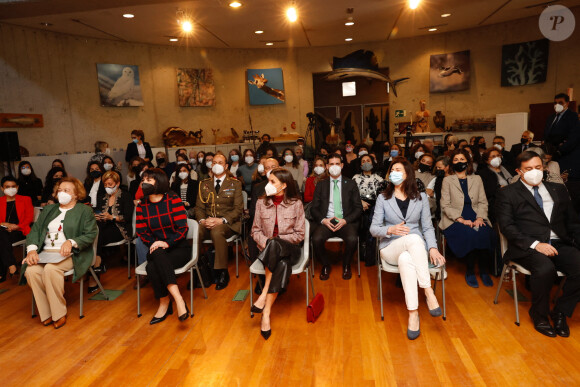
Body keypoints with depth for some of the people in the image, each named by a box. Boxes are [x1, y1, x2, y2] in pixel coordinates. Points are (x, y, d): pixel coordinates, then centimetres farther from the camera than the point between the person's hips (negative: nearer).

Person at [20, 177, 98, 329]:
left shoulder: (84, 210, 9)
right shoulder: (48, 210, 24)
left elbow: (90, 235, -2)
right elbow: (35, 230, 13)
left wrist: (71, 242, -19)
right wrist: (32, 248, -6)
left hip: (70, 254, -4)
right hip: (45, 253, 5)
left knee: (50, 269, -33)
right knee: (31, 270, -26)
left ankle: (59, 313, -18)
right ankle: (46, 314, -13)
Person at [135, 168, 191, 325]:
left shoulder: (173, 200, -7)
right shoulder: (142, 206, 6)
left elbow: (182, 228, -11)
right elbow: (142, 231, 5)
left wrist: (166, 243, -24)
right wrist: (153, 244, -14)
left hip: (178, 248, -3)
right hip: (156, 250, 3)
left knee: (152, 267, -30)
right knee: (157, 255, -33)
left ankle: (165, 303, -16)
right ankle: (178, 299, -29)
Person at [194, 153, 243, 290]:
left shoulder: (235, 184, 9)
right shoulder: (204, 184, 19)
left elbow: (238, 208, 0)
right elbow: (199, 207, 13)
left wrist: (222, 220, -16)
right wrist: (202, 220, -10)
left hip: (227, 223, -3)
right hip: (207, 222, 3)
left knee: (216, 232, -37)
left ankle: (223, 273, -24)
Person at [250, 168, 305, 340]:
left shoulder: (295, 203, -1)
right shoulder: (261, 202, 6)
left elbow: (299, 234, -3)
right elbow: (256, 230, 9)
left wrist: (274, 241, -13)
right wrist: (265, 242, -12)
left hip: (289, 248, -1)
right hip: (269, 249, 1)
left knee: (274, 245, -38)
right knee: (282, 265, -35)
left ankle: (264, 299, -35)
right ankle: (266, 313, -30)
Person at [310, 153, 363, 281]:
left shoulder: (351, 184, 13)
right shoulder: (321, 185, 15)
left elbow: (358, 208, 7)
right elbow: (314, 208, 10)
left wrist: (345, 220, -10)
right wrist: (323, 220, -10)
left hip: (346, 222, 0)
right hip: (326, 221, 1)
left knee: (352, 239, -32)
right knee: (316, 239, -30)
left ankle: (346, 265, 1)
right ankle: (326, 265, 0)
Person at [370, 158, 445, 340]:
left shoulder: (421, 197, 11)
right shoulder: (383, 198, 8)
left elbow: (427, 227, 7)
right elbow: (373, 229, 2)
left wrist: (433, 247, -12)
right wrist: (390, 230, -19)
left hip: (415, 249, 1)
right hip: (390, 248, -1)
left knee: (405, 259, -38)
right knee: (414, 238, -36)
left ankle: (413, 313, -37)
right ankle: (428, 292, -38)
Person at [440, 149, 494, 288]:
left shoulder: (477, 179, 20)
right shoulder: (447, 180, 10)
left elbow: (483, 202, 12)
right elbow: (445, 205, 0)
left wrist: (480, 217, -8)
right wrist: (461, 220, -14)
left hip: (475, 218, 3)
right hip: (454, 220, -2)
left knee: (485, 233, -30)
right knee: (470, 234, -32)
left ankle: (484, 270, -12)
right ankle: (470, 271, -14)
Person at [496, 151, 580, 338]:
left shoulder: (558, 190, 21)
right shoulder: (507, 193, 5)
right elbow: (507, 226, -5)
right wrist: (535, 244, -17)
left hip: (559, 245, 5)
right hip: (527, 247, -4)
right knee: (545, 268, -34)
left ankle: (560, 311, 0)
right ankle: (539, 314, -6)